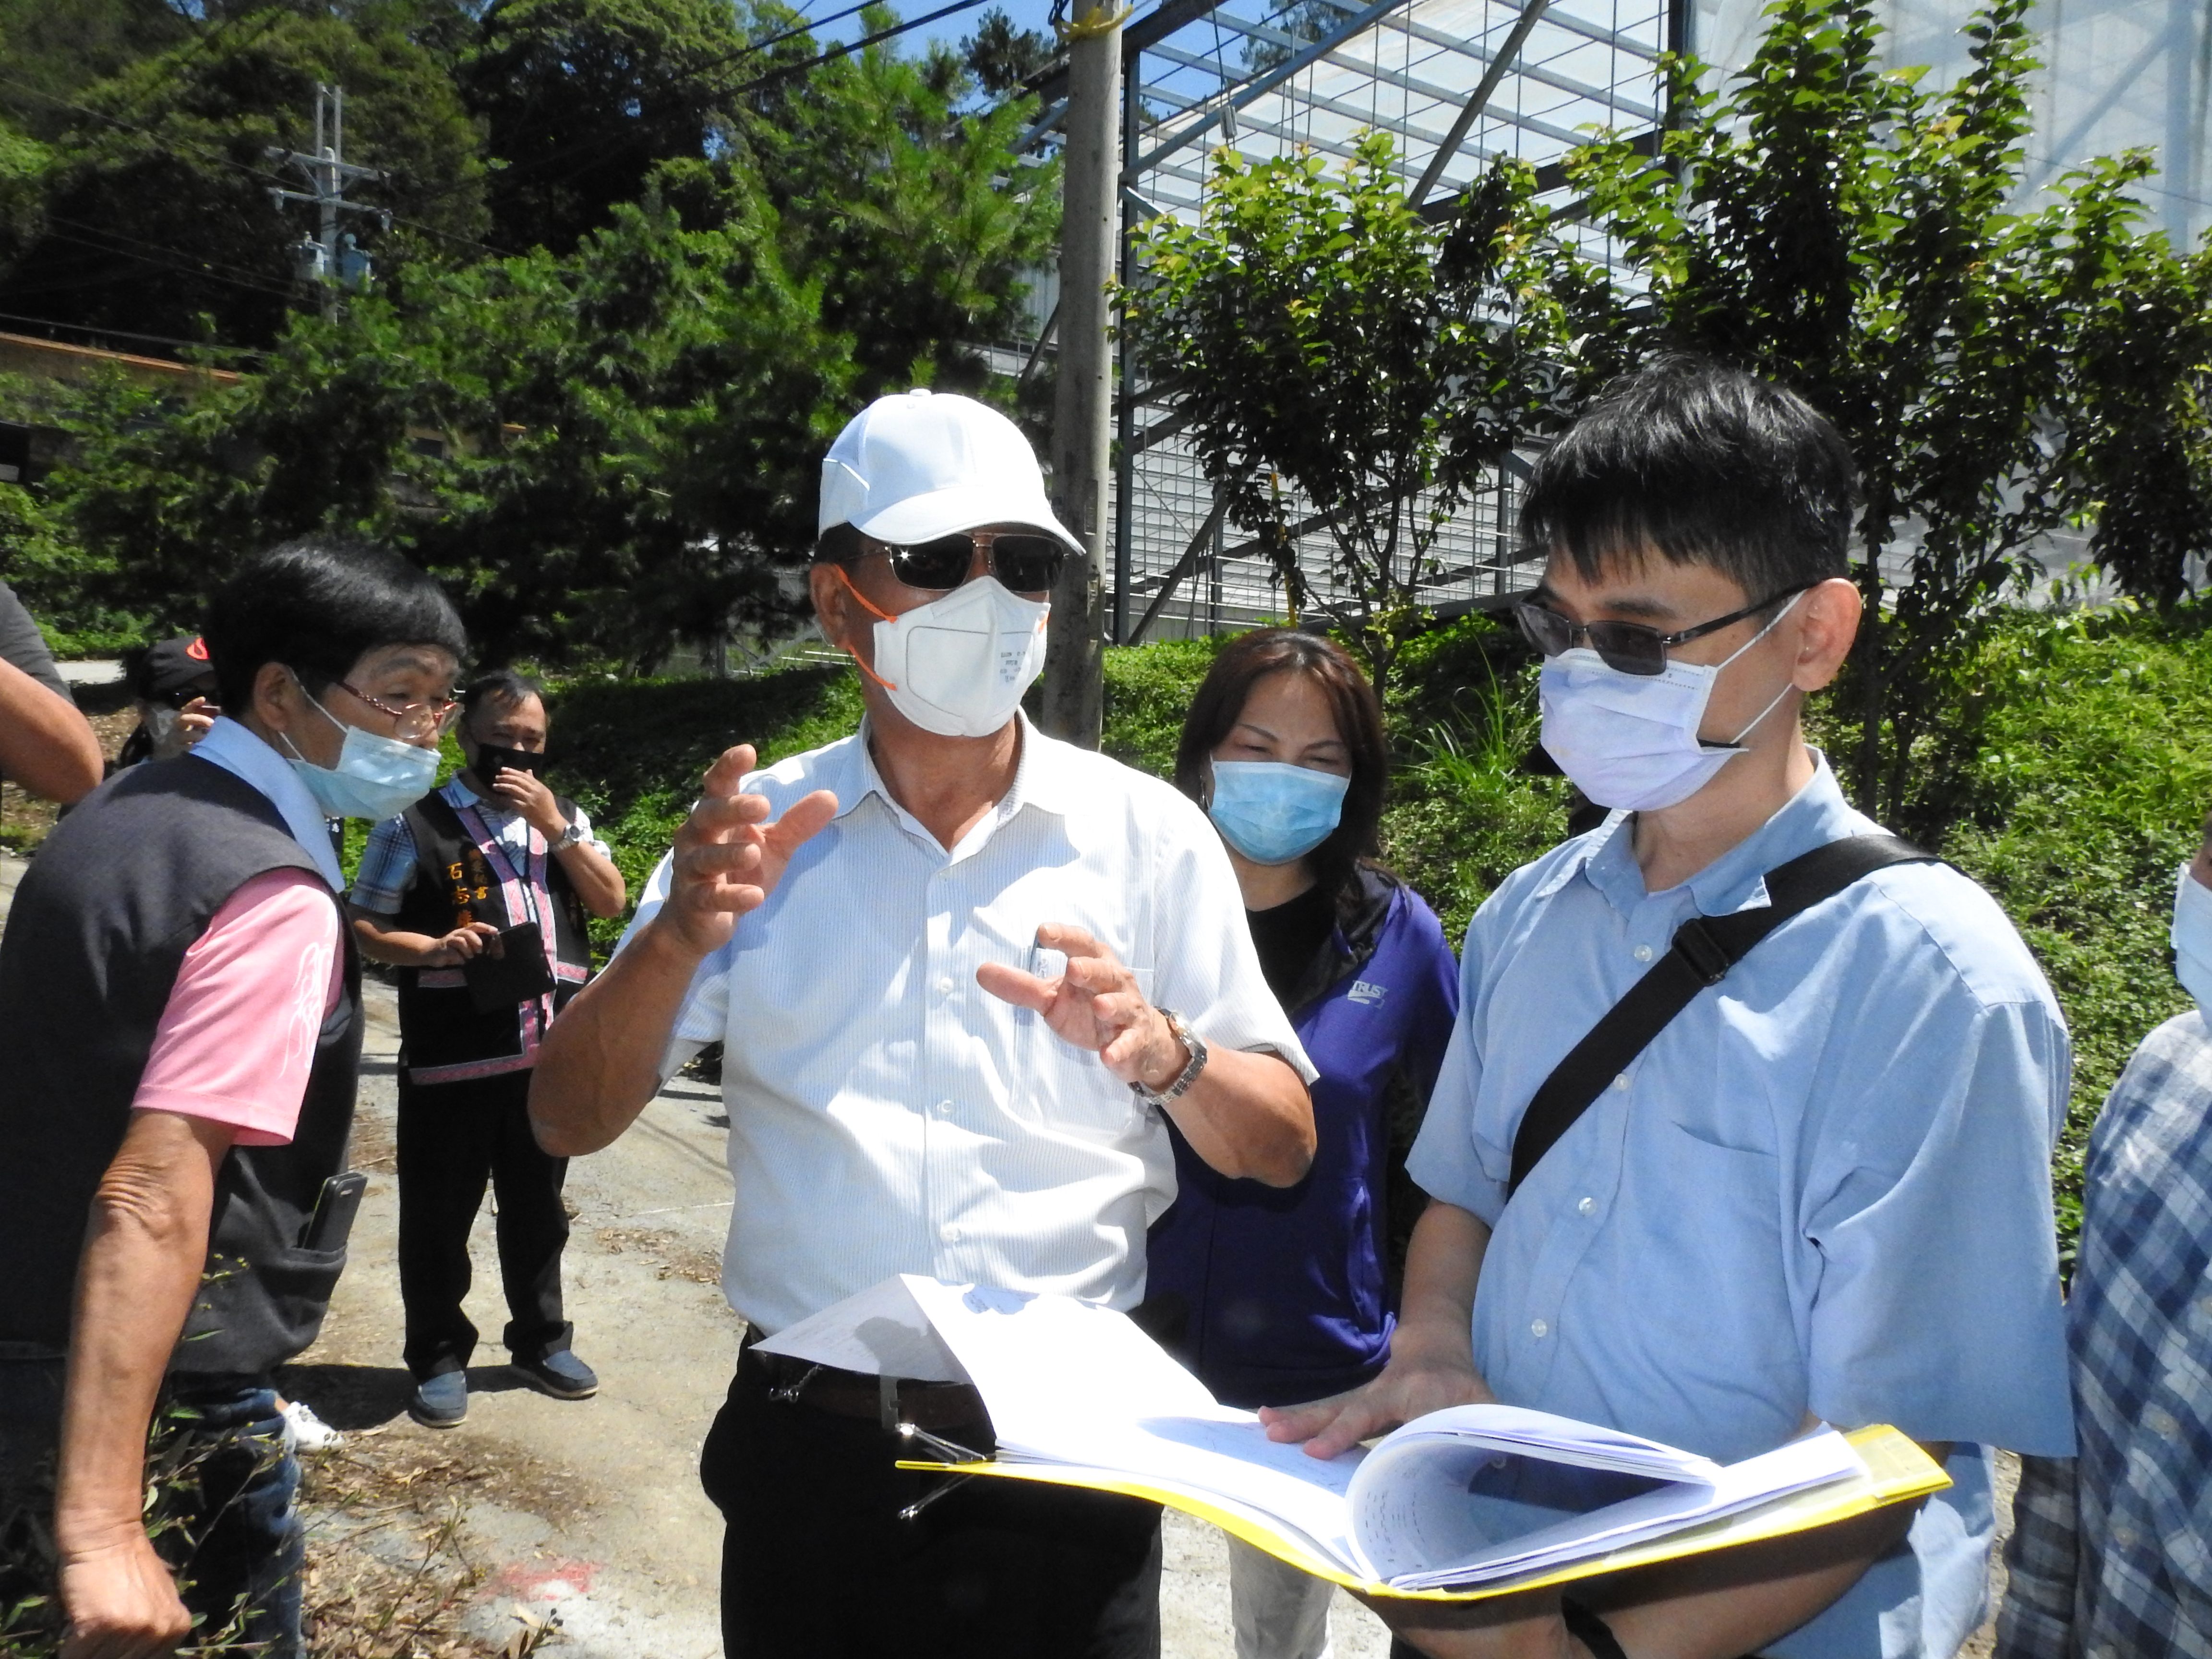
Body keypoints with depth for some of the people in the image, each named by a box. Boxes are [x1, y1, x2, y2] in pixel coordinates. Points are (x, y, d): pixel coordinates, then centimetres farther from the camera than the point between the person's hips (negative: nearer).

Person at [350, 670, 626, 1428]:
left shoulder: (564, 816, 12)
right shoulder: (415, 825, -2)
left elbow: (611, 900, 2)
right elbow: (367, 930, -2)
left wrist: (554, 823, -8)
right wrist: (436, 949, -21)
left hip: (549, 1057, 4)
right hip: (450, 1060, -4)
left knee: (538, 1210, 16)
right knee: (439, 1216, 6)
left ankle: (543, 1342, 31)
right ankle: (439, 1359, 23)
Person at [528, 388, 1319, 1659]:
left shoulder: (1148, 831, -3)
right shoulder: (762, 830, -1)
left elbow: (1285, 1149, -1)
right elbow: (571, 1122, -3)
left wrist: (1162, 1053, -23)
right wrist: (678, 939, -21)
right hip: (810, 1443, 1)